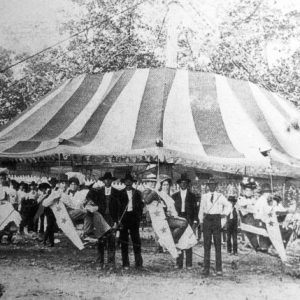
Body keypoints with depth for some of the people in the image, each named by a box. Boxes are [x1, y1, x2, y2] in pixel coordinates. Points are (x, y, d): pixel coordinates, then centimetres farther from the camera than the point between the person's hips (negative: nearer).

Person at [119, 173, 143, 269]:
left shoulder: (137, 193, 11)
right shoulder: (120, 193, 8)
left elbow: (140, 206, 11)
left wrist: (139, 217, -1)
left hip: (134, 217, 0)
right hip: (123, 217, 0)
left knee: (136, 240, -1)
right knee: (124, 241, 0)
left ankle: (139, 263, 3)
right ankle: (125, 263, 5)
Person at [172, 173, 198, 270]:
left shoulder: (192, 196, 10)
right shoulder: (174, 196, 13)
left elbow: (195, 209, 6)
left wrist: (195, 221, -3)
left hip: (188, 220, -1)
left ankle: (189, 264, -1)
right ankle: (179, 263, -1)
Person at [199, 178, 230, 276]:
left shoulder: (220, 196, 7)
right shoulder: (204, 196, 9)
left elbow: (227, 205, 21)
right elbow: (201, 209, 13)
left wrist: (224, 213, 10)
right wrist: (201, 221, 9)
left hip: (217, 219, -1)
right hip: (207, 219, 1)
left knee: (218, 244, -3)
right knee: (207, 244, 1)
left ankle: (219, 269, 0)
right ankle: (206, 268, 4)